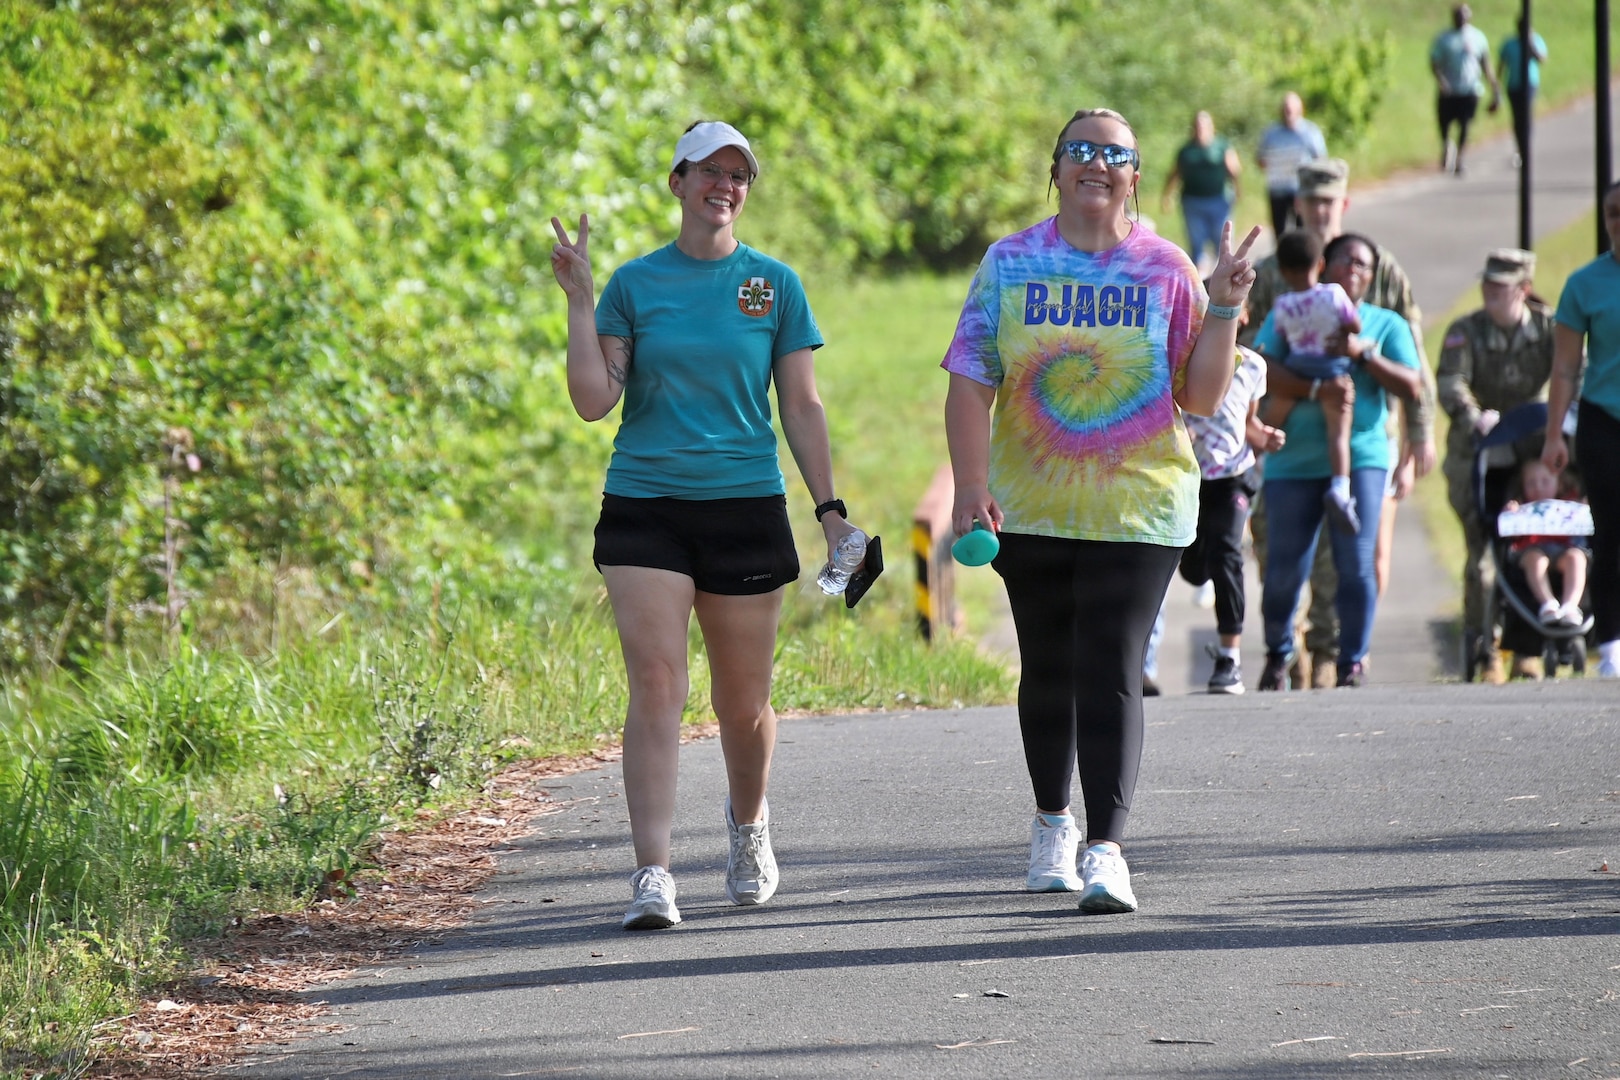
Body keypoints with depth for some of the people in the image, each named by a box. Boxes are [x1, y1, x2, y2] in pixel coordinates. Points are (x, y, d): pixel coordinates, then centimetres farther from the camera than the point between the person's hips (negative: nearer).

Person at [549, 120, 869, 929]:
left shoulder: (774, 285, 5)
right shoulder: (634, 284, 4)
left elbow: (802, 408, 7)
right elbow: (593, 401, -2)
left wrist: (829, 510, 2)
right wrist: (579, 302, -9)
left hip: (745, 506, 1)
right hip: (644, 506, -1)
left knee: (743, 702, 7)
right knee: (656, 685, -13)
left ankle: (747, 824, 38)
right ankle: (652, 872, -15)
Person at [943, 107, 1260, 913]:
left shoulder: (1165, 270, 1)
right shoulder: (1010, 263, 3)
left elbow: (1201, 398, 1)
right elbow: (970, 383, 0)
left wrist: (1223, 310, -12)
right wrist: (970, 485, -11)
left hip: (1137, 510, -2)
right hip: (1031, 507, 2)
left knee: (1111, 673, -12)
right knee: (1048, 671, 13)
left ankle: (1106, 848, -15)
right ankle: (1052, 821, 35)